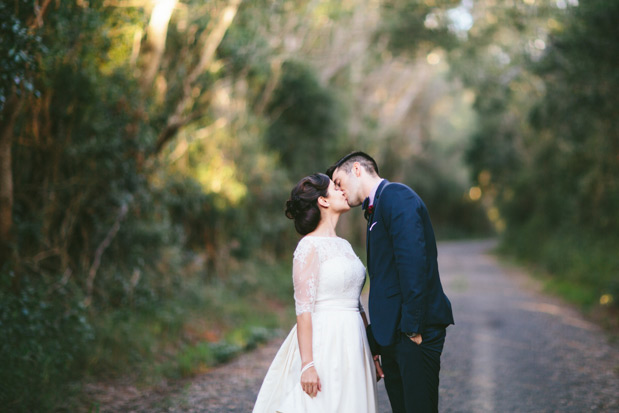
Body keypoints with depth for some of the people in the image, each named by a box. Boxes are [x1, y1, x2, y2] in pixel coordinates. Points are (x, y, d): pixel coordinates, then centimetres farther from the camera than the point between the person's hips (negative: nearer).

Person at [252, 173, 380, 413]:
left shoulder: (344, 245, 15)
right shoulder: (310, 246, -9)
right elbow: (303, 308, -14)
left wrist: (372, 355, 16)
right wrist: (307, 364, -20)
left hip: (351, 344, 8)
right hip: (324, 342, -7)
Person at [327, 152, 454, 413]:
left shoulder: (395, 195, -9)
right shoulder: (375, 210, 21)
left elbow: (413, 262, -20)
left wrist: (412, 326, -23)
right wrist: (374, 341, 19)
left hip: (416, 332, -9)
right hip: (391, 334, 9)